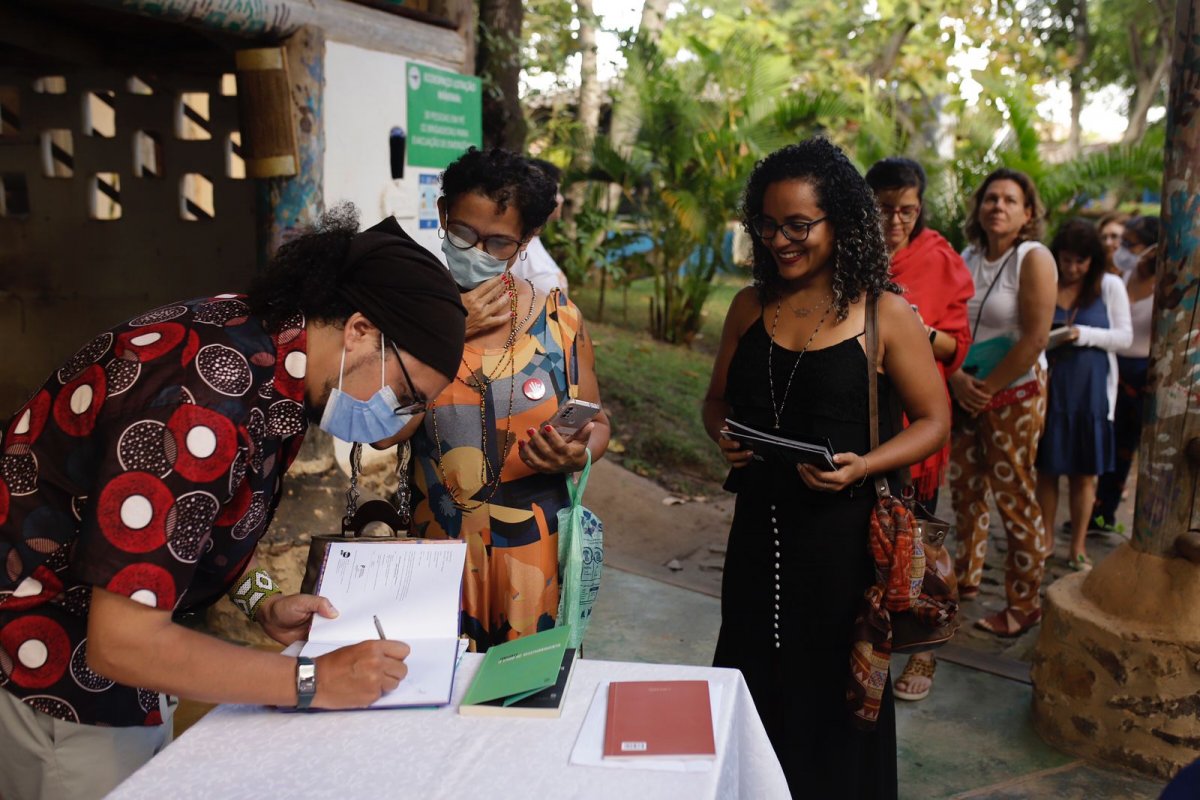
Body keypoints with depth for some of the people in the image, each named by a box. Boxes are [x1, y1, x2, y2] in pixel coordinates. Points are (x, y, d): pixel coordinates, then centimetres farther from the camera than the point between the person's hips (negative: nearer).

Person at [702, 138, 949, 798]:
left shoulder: (884, 313, -7)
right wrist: (723, 436, -6)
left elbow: (933, 421, -2)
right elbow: (717, 400, 16)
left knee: (833, 696, 8)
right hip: (758, 527, 4)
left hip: (842, 529, -4)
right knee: (753, 687, 15)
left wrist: (862, 466, -19)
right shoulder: (750, 306, 7)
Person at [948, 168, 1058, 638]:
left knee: (1014, 498, -1)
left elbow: (1035, 339, -17)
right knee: (964, 488, 12)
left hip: (1015, 392, -6)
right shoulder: (967, 259, 7)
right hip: (965, 392, 6)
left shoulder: (1033, 259, -10)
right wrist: (958, 380, -12)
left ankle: (1024, 605, 12)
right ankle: (966, 578, 30)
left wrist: (987, 389, -14)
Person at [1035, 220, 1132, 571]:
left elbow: (1125, 336, -2)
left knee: (1084, 473, 7)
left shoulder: (1110, 286, 2)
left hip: (1091, 392, 0)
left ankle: (1078, 546, 18)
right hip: (1049, 391, 0)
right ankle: (1045, 539, 21)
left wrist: (1084, 335, -16)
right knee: (1047, 469, 6)